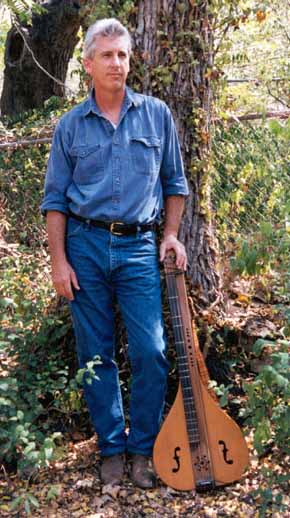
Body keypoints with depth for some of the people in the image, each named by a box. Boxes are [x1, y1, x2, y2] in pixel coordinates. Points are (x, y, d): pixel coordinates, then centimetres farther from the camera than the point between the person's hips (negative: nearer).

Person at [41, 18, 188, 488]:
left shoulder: (157, 114, 7)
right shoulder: (70, 125, 7)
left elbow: (175, 181, 13)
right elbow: (55, 198, 6)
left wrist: (172, 234, 2)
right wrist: (58, 260, -1)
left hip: (139, 246, 0)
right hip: (85, 245, 1)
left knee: (151, 352, -6)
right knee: (95, 354, 6)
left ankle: (144, 448, 12)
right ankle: (112, 447, 21)